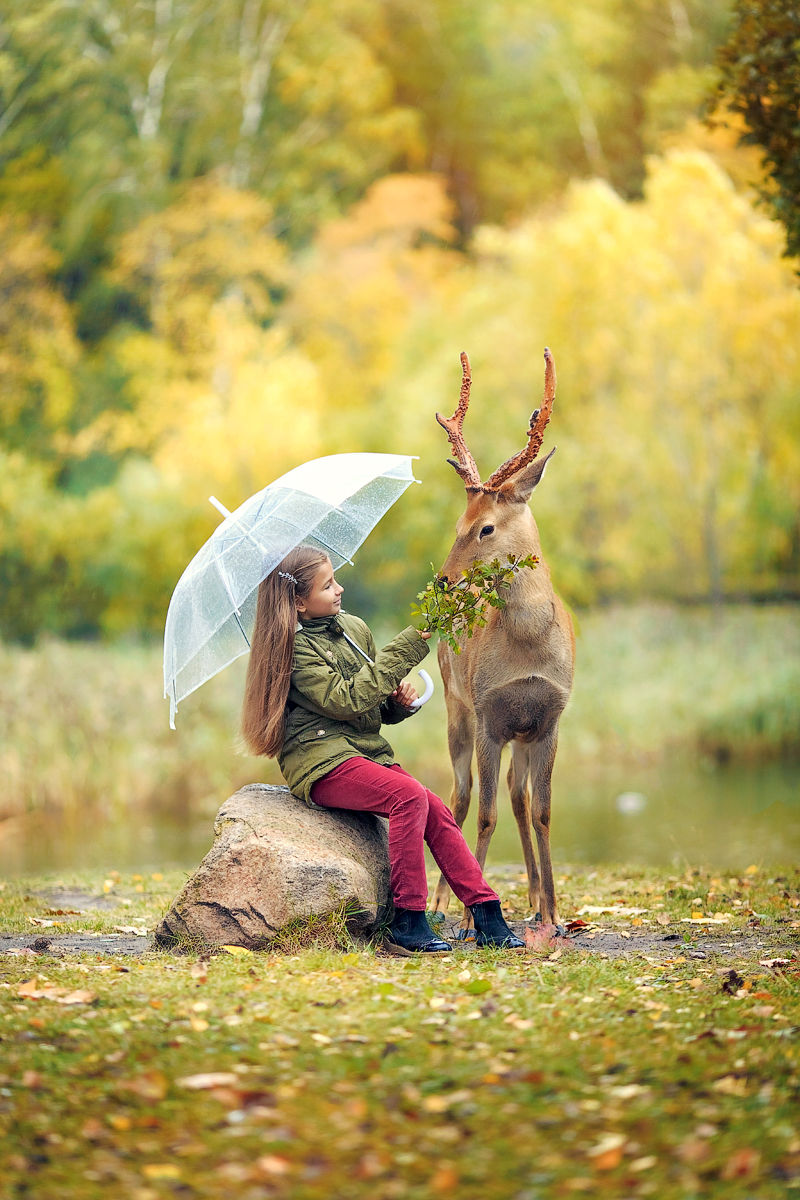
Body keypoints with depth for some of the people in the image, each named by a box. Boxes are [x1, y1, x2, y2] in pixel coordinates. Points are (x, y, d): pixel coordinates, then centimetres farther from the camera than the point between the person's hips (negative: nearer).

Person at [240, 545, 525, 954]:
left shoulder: (355, 629, 14)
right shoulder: (294, 649, -8)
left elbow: (384, 710, 22)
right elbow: (346, 700, -20)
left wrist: (400, 699, -4)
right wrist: (406, 648, -18)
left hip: (368, 752, 7)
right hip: (321, 763, -7)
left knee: (437, 812, -13)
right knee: (409, 796, -27)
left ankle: (487, 914, -15)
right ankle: (408, 919, -24)